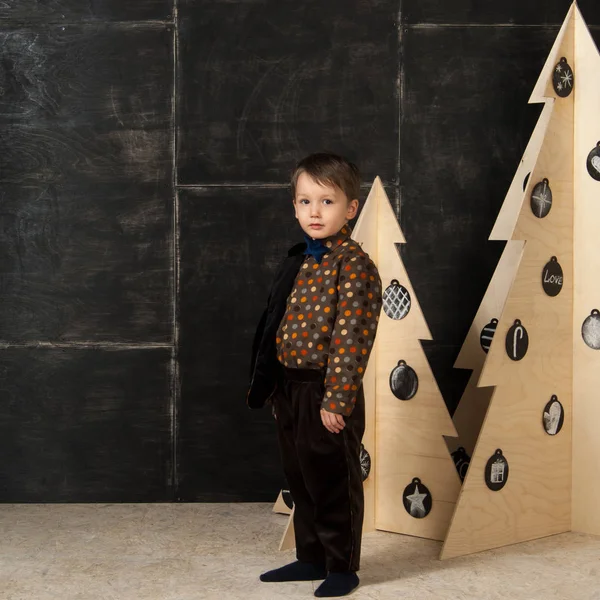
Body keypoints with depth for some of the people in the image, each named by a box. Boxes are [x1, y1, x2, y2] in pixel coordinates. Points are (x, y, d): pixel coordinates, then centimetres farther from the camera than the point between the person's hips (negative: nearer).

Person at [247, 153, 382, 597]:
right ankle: (311, 558, 31)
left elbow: (350, 336, -19)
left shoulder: (353, 264, -13)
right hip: (290, 390, 8)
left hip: (326, 394, -8)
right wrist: (273, 388, 16)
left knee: (334, 483, 3)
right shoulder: (299, 262, 12)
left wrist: (336, 398, -22)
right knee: (301, 480, 17)